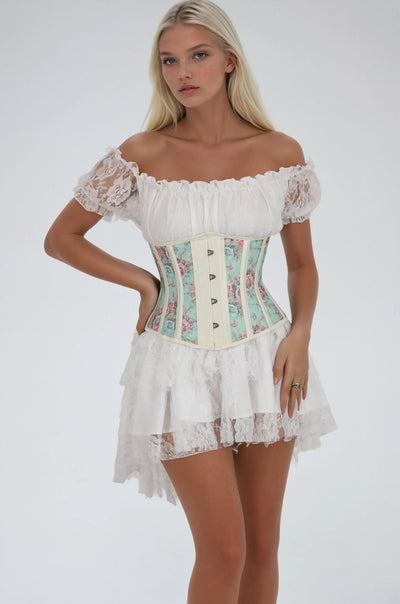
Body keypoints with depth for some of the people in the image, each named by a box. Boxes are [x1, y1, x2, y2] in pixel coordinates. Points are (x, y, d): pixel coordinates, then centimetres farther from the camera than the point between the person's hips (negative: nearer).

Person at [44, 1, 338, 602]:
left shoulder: (281, 153, -2)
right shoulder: (142, 156, -5)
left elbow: (302, 263, 9)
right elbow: (60, 238, 5)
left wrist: (300, 335, -7)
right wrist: (144, 281, -2)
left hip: (264, 359, 2)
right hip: (181, 364, -2)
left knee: (263, 543, 11)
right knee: (223, 551, -3)